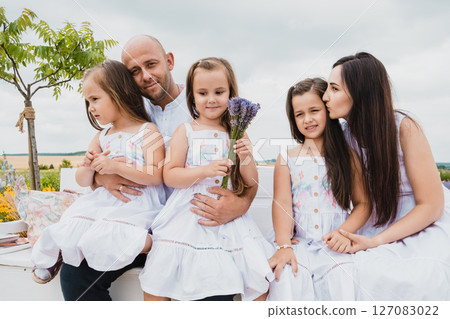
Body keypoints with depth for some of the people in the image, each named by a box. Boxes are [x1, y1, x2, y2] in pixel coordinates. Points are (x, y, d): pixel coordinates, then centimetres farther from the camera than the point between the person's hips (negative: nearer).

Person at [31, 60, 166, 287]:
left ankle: (150, 244, -3)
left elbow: (157, 176, -15)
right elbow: (83, 182, 17)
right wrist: (88, 167, -7)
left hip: (138, 202, -6)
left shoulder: (147, 131, -3)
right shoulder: (101, 137, 15)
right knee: (68, 230, -11)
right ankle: (55, 252, 22)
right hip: (104, 199, 6)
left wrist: (115, 166, -20)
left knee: (103, 239, -28)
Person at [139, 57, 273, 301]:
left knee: (259, 281, -3)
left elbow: (251, 183, 8)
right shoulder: (185, 131, 2)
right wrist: (205, 171, -18)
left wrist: (246, 158, -11)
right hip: (188, 215, -1)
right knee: (156, 283, -2)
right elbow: (169, 176, -6)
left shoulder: (237, 134, 7)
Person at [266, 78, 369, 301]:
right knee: (286, 276, -24)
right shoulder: (287, 159, 8)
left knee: (341, 279, -24)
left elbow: (363, 203, 6)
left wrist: (344, 232, -10)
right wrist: (283, 246, -13)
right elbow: (282, 203, -1)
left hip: (334, 245, 0)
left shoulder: (348, 157, 7)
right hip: (299, 243, 0)